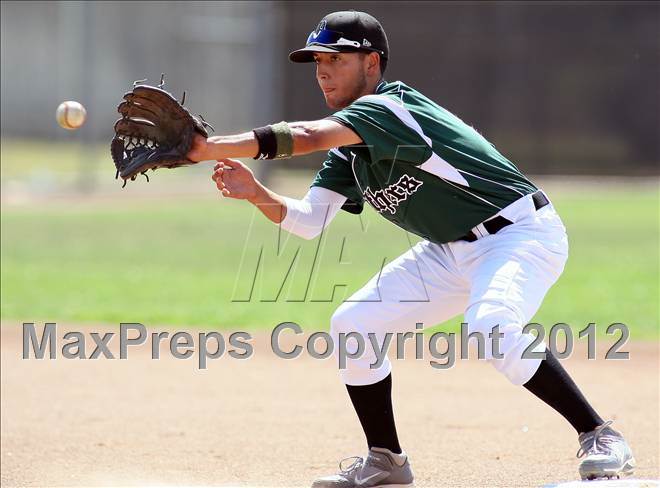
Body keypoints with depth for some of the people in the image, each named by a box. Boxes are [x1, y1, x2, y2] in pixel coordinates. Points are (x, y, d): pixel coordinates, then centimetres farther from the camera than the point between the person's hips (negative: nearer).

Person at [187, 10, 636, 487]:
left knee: (491, 327, -35)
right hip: (452, 252, 9)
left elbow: (308, 136, -35)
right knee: (353, 324, 1)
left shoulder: (391, 107, -22)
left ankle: (600, 437, -23)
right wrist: (258, 195, -19)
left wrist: (210, 147, -36)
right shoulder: (348, 147, 6)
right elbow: (308, 220, 0)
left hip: (521, 233, -9)